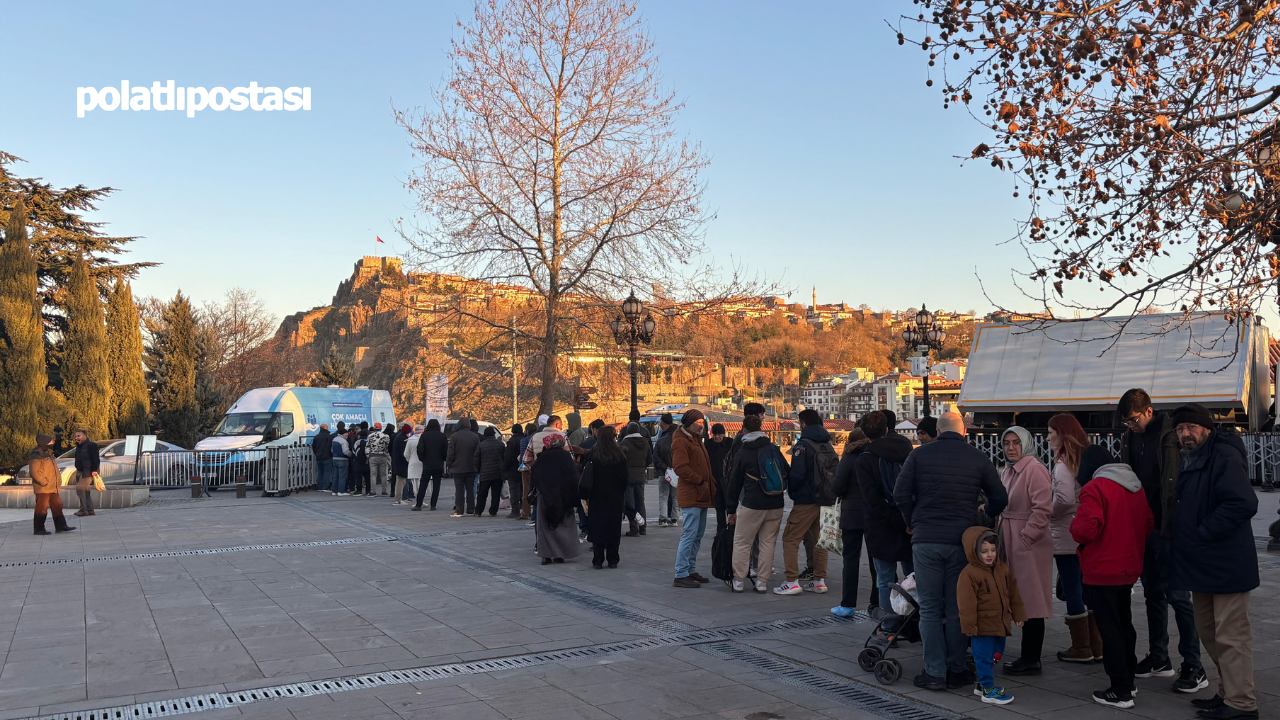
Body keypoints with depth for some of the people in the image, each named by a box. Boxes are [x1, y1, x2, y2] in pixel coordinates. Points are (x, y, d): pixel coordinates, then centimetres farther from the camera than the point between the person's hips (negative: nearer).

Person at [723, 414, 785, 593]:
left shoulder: (743, 453, -2)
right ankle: (762, 582, 12)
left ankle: (738, 581, 8)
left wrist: (731, 510, 9)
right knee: (768, 542, 10)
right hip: (776, 504, 4)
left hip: (752, 504, -3)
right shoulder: (774, 449, 5)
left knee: (741, 543, 7)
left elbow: (734, 483, 3)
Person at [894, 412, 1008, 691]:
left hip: (925, 541, -1)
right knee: (957, 609, 11)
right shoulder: (978, 458, 4)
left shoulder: (919, 454, 1)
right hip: (961, 542, 1)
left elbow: (900, 493, -4)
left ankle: (935, 672, 5)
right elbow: (1000, 498, 6)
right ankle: (956, 670, 17)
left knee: (930, 608, 5)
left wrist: (912, 522, 12)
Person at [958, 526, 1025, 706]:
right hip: (982, 625, -7)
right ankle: (988, 690, 6)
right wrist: (969, 625, -16)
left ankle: (981, 683, 30)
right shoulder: (969, 574, -17)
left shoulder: (1004, 569, 4)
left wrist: (1018, 614, 14)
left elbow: (1013, 593, 13)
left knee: (996, 654, 16)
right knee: (983, 656, -2)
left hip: (1001, 622, 7)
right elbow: (966, 603, -16)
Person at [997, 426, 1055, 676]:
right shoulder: (1007, 471, 16)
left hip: (1029, 544, -9)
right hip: (1010, 543, 9)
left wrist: (1025, 537, -18)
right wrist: (998, 533, 13)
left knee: (1031, 601, -3)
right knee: (1022, 601, 13)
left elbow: (1043, 507, -19)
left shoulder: (1034, 468, -12)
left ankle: (1031, 660, 4)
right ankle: (1028, 656, 20)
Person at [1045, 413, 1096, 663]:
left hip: (1067, 538, -8)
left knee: (1072, 592, 0)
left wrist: (1047, 513, -8)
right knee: (1087, 590, 14)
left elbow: (1064, 499, -24)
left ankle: (1081, 648, 7)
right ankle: (1096, 646, 21)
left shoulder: (1063, 463, -15)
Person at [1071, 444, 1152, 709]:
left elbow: (1085, 530, -24)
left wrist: (1074, 525, -4)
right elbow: (1149, 524, 15)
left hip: (1101, 571, -8)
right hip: (1128, 568, 8)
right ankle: (1128, 680, 30)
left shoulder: (1095, 488, -18)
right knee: (1124, 624, 20)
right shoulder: (1135, 484, 8)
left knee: (1109, 629, 0)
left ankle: (1120, 692, 4)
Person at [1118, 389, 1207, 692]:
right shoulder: (1130, 438, 9)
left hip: (1168, 529, -8)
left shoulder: (1170, 436, -14)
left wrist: (1173, 525, -21)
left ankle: (1194, 667, 4)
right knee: (1153, 593, 15)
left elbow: (1176, 484, -18)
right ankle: (1159, 658, 25)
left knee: (1177, 595, -4)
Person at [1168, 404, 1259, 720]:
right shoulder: (1188, 461, 14)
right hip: (1202, 563, 10)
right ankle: (1228, 692, 30)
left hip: (1226, 564, -10)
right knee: (1209, 631, 18)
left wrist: (1203, 533, -22)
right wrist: (1180, 535, 9)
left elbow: (1244, 504, -27)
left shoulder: (1224, 456, -16)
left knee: (1230, 635, -4)